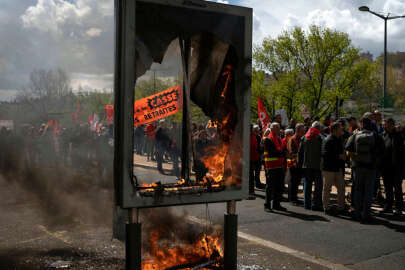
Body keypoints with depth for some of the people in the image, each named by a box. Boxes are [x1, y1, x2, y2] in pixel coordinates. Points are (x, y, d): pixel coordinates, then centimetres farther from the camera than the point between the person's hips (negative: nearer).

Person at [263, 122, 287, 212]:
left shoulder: (280, 139, 18)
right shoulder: (268, 140, -8)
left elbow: (283, 150, 16)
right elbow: (272, 153, -18)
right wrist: (281, 153, -12)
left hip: (280, 166, 8)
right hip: (271, 167, -8)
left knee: (279, 187, 11)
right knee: (270, 187, -3)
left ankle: (276, 204, 20)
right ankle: (267, 205, 4)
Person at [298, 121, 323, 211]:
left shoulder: (304, 137, 7)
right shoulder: (320, 138, -9)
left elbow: (300, 152, 10)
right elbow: (322, 152, -11)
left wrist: (300, 163, 15)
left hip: (306, 165, 5)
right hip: (317, 165, -5)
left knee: (307, 184, 12)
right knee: (318, 185, 1)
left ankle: (307, 204, 16)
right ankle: (315, 204, -1)